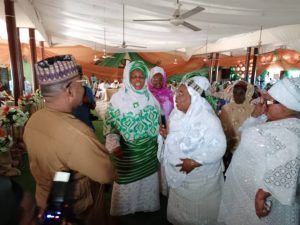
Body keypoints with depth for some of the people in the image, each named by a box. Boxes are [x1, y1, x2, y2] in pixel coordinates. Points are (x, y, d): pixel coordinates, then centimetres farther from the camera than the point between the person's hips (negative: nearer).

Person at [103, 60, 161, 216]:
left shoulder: (150, 98, 1)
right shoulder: (118, 99, -10)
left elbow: (157, 122, 10)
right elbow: (110, 124, -10)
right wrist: (114, 145, -22)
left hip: (149, 150, 4)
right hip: (127, 151, -3)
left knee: (148, 180, 18)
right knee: (127, 182, 11)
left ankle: (147, 204, 43)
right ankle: (124, 209, 38)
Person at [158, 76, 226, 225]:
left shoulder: (207, 118, -26)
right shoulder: (178, 113, -2)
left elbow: (218, 147, -27)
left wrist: (194, 162, -29)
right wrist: (167, 133, -11)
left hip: (199, 178, -6)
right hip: (179, 174, 7)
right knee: (180, 210, 28)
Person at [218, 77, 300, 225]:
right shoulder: (273, 120, 2)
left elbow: (281, 176, -32)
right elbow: (248, 134, 14)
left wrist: (261, 196, -25)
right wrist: (256, 116, -1)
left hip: (256, 194, -9)